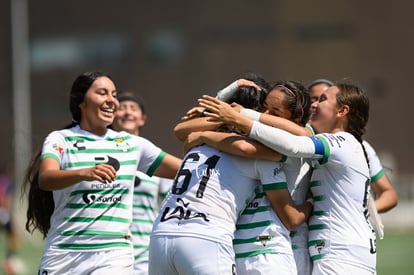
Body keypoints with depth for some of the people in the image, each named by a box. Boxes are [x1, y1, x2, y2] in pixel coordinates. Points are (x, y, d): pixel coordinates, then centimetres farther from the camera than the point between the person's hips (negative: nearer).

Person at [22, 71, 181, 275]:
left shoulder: (132, 144, 11)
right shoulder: (60, 140, 1)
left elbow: (184, 169, 14)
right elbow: (45, 179, -19)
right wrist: (84, 173, -37)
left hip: (114, 256, 1)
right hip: (62, 255, -1)